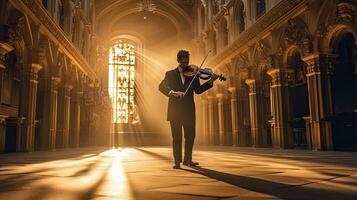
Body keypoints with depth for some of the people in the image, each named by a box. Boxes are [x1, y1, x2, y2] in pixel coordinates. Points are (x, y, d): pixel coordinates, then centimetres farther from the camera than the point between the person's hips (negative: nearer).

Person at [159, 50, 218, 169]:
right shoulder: (170, 74, 7)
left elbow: (198, 90, 1)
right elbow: (161, 86, -7)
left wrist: (210, 82, -13)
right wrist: (172, 92, -27)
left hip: (189, 110, 2)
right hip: (175, 109, -2)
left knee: (190, 135, 4)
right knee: (177, 137, 1)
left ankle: (187, 159, 20)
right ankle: (177, 161, 10)